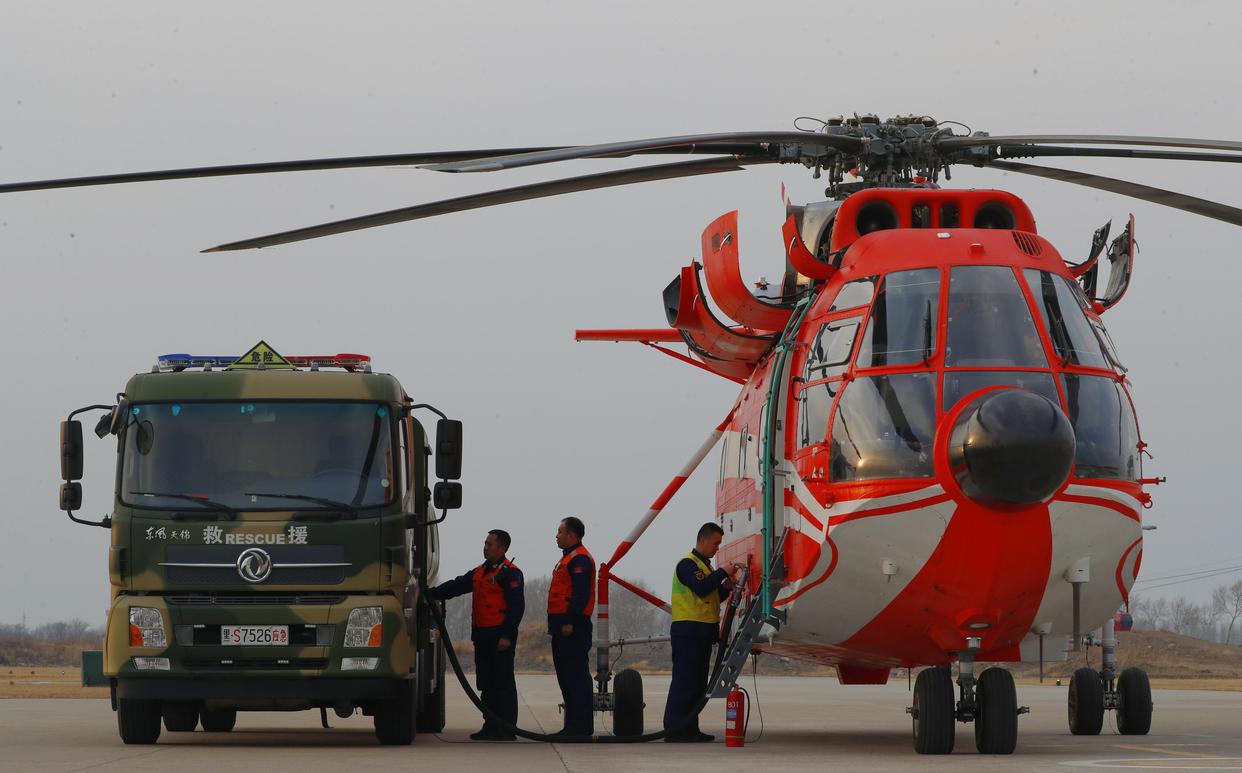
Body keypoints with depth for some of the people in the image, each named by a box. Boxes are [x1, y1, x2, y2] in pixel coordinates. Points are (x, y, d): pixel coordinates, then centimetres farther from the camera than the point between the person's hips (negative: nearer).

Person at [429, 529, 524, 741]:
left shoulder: (510, 573, -8)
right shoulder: (479, 572, 20)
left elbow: (517, 606, -14)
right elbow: (456, 587, 21)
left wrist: (507, 635, -19)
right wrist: (430, 594, 10)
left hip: (500, 636, -9)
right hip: (482, 635, 9)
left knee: (503, 683, -6)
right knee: (487, 684, 10)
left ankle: (507, 729, -4)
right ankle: (491, 727, 14)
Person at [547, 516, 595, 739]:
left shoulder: (580, 559, -12)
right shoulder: (568, 558, 21)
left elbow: (580, 594, -21)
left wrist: (569, 622, -24)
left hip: (573, 628, -11)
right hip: (563, 628, 11)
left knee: (577, 676, -10)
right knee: (566, 677, 12)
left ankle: (582, 726, -10)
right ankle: (573, 725, 16)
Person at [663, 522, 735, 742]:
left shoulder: (704, 565, 21)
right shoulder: (688, 564, -10)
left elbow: (710, 597, 24)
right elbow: (700, 588, -24)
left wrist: (725, 589, 6)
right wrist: (723, 574, -17)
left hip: (703, 632, 10)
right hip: (688, 631, -10)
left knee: (698, 683, 11)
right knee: (684, 681, -11)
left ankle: (690, 729, 15)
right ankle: (674, 729, -12)